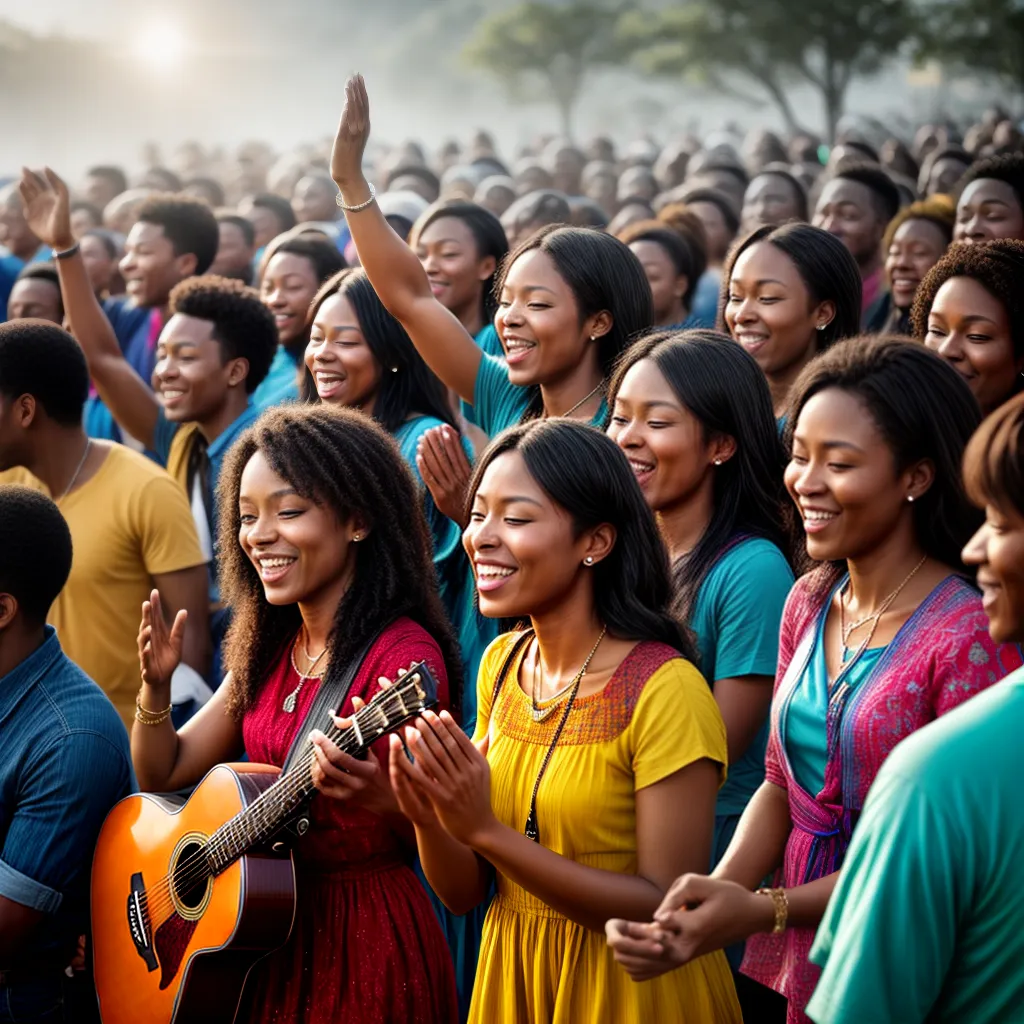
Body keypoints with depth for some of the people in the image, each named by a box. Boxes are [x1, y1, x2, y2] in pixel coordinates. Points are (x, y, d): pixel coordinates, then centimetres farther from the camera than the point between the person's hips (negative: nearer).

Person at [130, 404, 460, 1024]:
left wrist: (379, 798, -39)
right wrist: (156, 687, -8)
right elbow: (165, 774, 10)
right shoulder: (269, 649, 7)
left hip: (364, 938, -7)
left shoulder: (402, 655, -18)